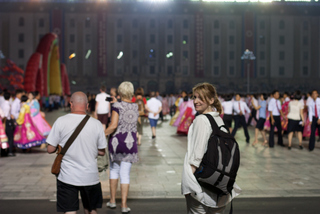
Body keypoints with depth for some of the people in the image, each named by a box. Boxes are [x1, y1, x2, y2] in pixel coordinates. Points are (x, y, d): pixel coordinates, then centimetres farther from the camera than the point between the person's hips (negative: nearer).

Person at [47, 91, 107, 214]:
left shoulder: (60, 122, -9)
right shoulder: (96, 124, -5)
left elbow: (50, 149, -5)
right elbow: (102, 152, 3)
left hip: (67, 176, -1)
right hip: (90, 177, 2)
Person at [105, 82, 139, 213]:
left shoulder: (117, 106, -10)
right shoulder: (136, 107, 5)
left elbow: (113, 125, -19)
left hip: (116, 142, -2)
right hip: (130, 143, 3)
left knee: (114, 170, 17)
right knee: (125, 174, 6)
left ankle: (112, 201, 22)